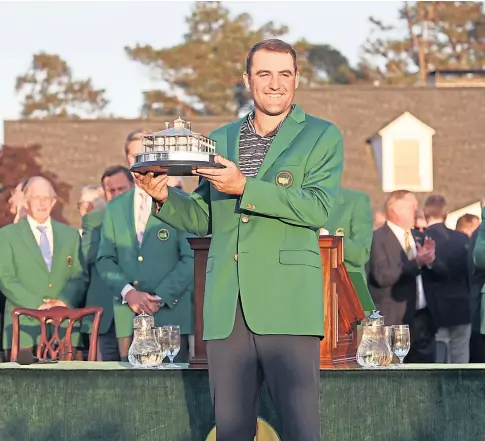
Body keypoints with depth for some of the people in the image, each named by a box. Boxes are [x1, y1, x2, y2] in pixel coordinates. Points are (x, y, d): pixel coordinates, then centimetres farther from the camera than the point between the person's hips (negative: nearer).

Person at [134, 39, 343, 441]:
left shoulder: (323, 136, 6)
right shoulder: (220, 140, 19)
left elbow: (318, 208, -8)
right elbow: (203, 218, 21)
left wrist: (244, 188, -15)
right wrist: (164, 196, 1)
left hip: (286, 303, -4)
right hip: (226, 307, 4)